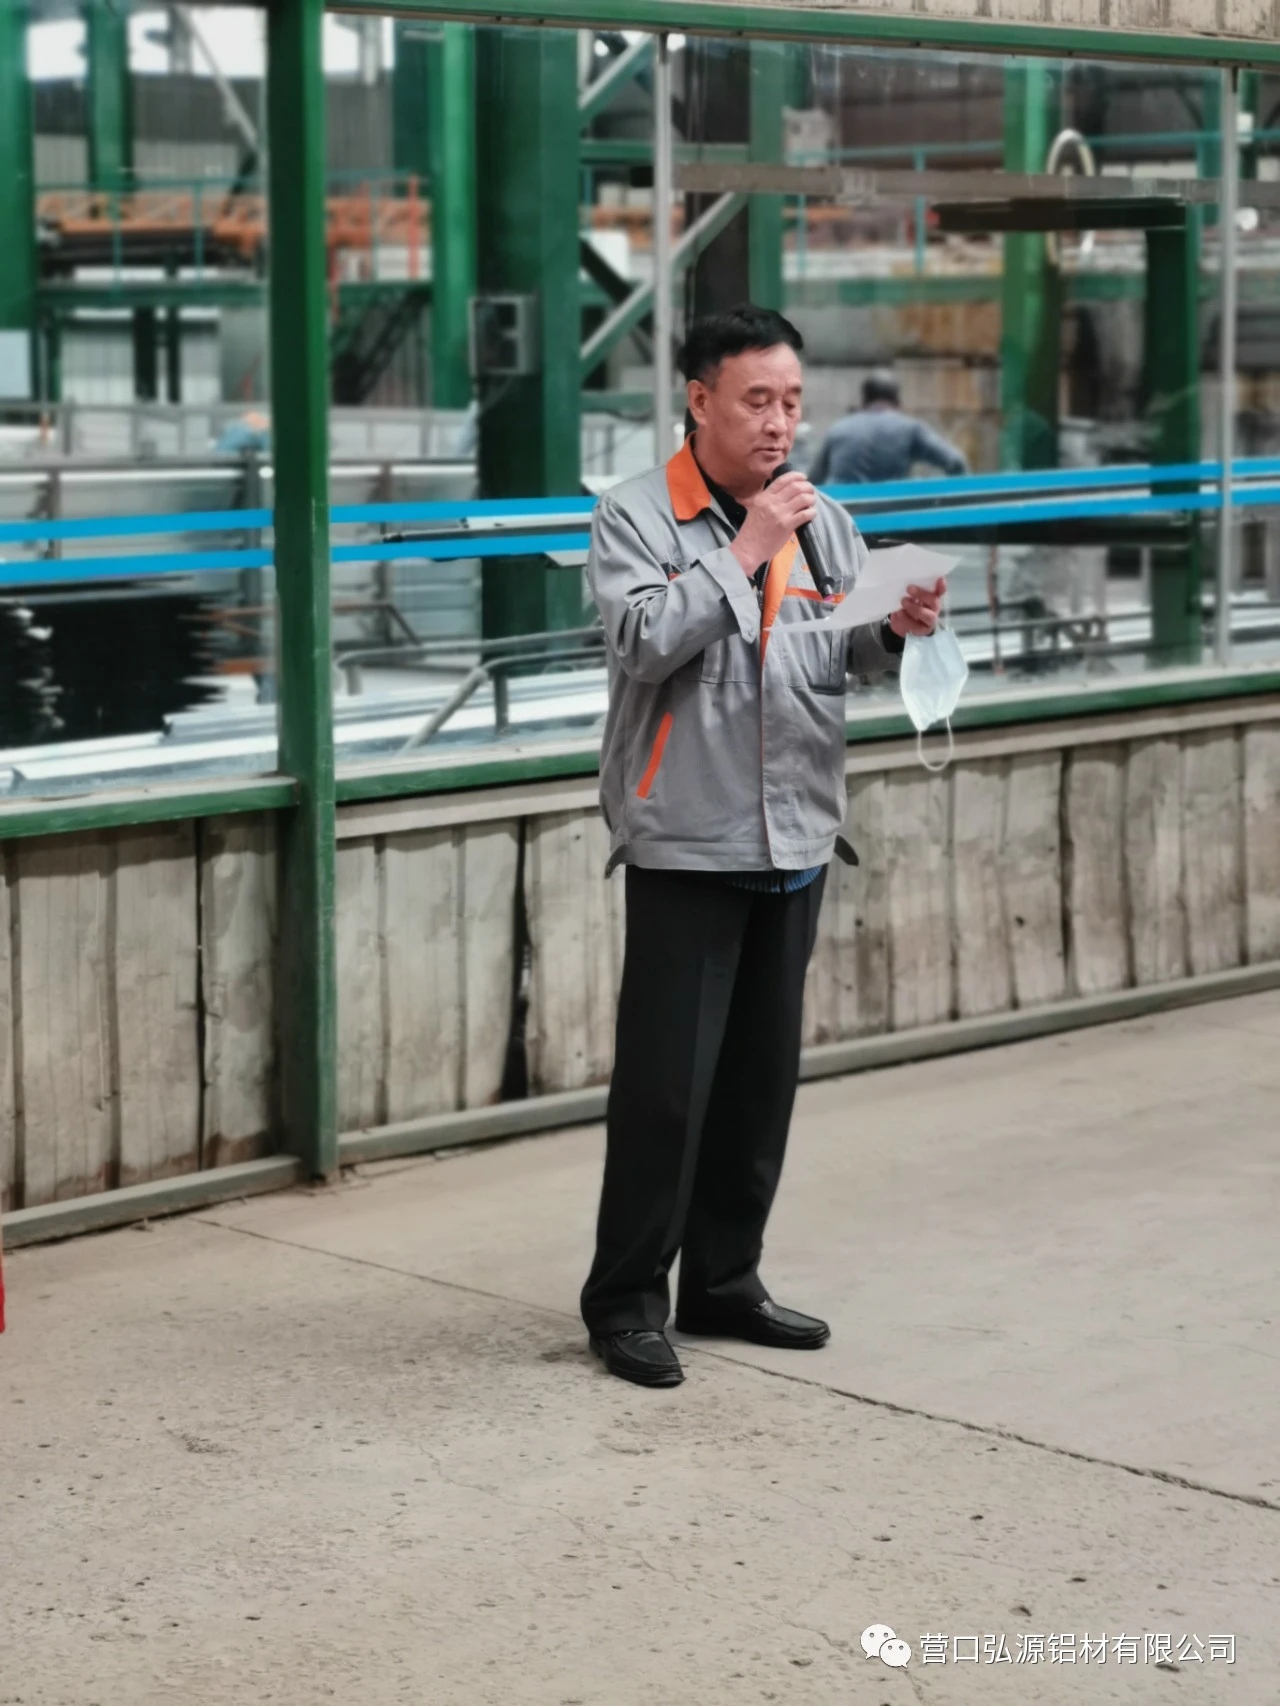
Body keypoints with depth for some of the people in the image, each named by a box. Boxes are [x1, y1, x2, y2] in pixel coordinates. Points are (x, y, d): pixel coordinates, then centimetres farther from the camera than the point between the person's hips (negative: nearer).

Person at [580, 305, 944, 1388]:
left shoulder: (821, 519, 9)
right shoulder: (636, 517, -5)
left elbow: (844, 660, 12)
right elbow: (644, 640, -19)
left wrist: (897, 631, -9)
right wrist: (746, 551, -17)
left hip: (796, 840, 6)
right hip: (686, 842, -5)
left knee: (765, 1073, 12)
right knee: (667, 1081, -5)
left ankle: (724, 1279, 24)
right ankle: (626, 1299, 6)